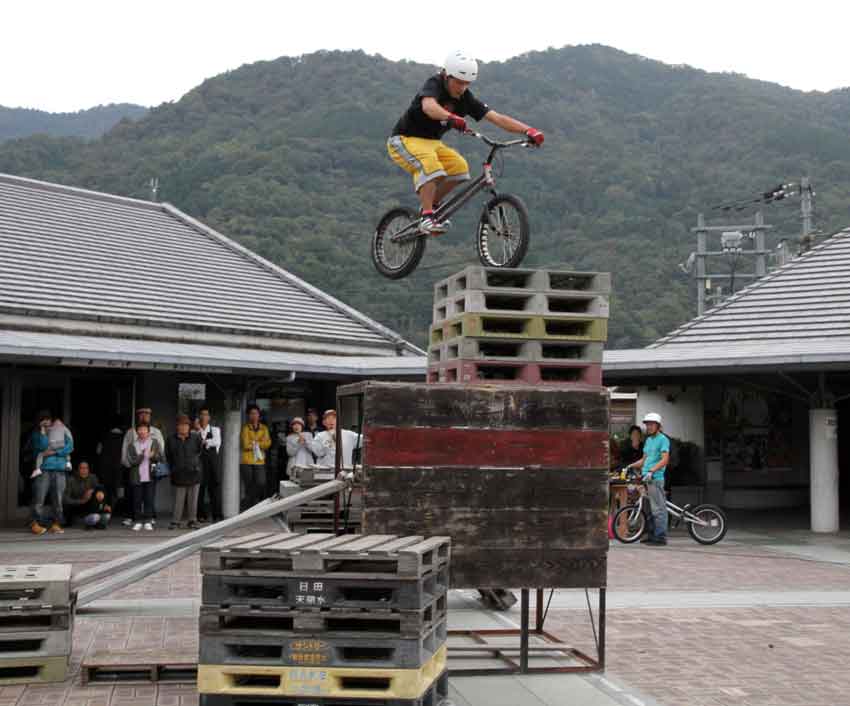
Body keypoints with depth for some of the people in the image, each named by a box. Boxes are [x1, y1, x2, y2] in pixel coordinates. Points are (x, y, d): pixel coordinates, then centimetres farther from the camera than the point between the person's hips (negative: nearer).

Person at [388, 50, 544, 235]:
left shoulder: (466, 98, -6)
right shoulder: (434, 85, -22)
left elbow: (497, 118, -14)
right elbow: (428, 106, -45)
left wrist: (528, 130, -28)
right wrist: (451, 117, -66)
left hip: (431, 142, 7)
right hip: (404, 140, -7)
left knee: (459, 167, -13)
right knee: (431, 167, -33)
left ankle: (432, 205, 4)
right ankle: (426, 217, -30)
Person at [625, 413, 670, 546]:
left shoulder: (663, 439, -6)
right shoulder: (648, 440, 20)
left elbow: (665, 460, -17)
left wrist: (651, 471, -27)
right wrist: (631, 466, 12)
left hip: (656, 478, -9)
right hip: (646, 478, 9)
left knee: (658, 508, -7)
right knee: (652, 508, 12)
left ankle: (660, 537, -5)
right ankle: (653, 535, 18)